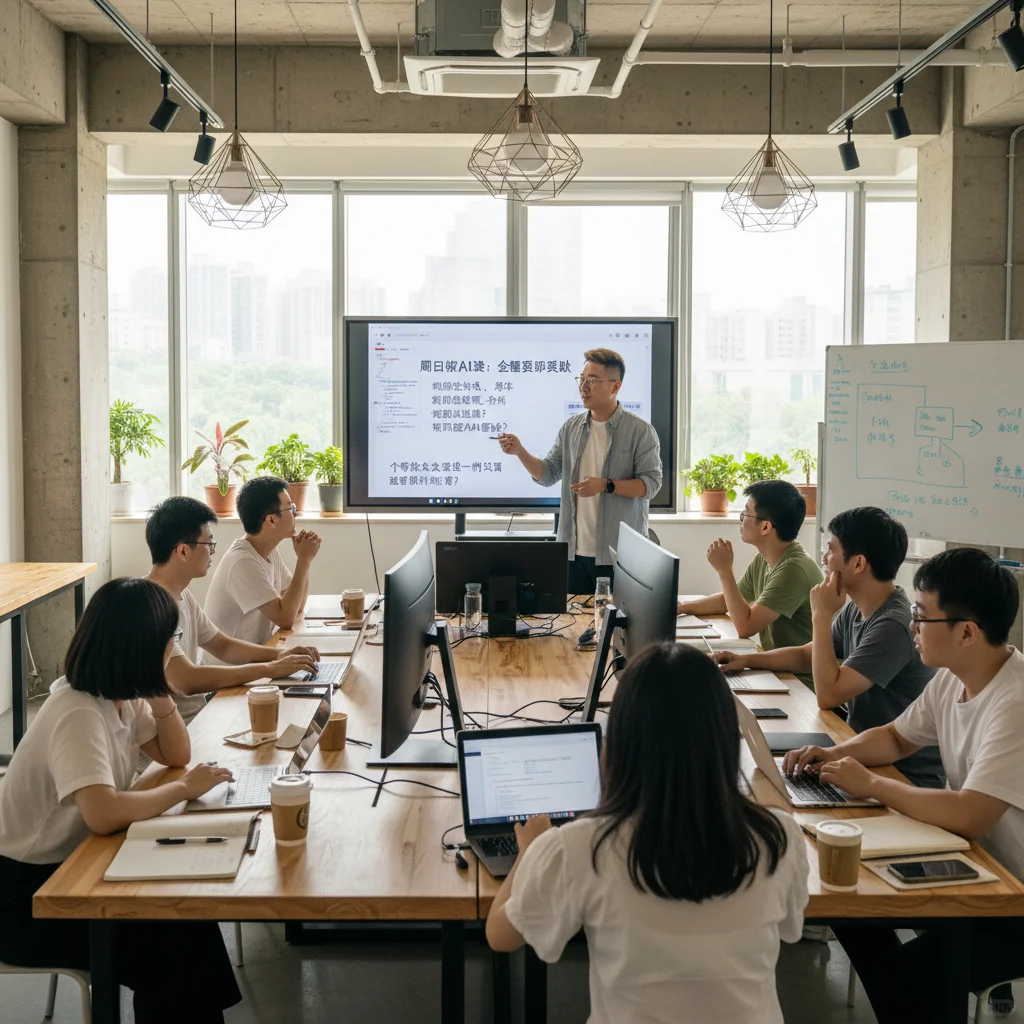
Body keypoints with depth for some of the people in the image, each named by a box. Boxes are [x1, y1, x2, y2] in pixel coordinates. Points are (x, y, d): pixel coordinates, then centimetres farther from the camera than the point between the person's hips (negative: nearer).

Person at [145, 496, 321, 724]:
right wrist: (269, 669, -20)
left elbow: (223, 646, 19)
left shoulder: (181, 595, 9)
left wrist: (279, 655, 1)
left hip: (198, 714, 9)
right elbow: (188, 681, -27)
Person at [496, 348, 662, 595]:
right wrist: (520, 452, -5)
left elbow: (651, 482, -9)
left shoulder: (640, 431, -4)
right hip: (574, 551, 4)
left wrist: (606, 486, -20)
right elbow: (547, 474, 11)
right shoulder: (571, 428, 10)